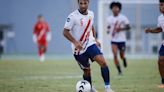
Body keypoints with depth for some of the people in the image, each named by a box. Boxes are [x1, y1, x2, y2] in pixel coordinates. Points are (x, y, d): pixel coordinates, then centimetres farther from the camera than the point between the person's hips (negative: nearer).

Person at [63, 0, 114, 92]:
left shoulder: (91, 14, 2)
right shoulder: (73, 16, -17)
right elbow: (65, 32, -18)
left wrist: (95, 39, 13)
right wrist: (75, 42, -29)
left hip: (90, 44, 4)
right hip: (79, 49, -3)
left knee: (103, 62, -18)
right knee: (87, 70, 6)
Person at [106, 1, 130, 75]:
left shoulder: (123, 17, -6)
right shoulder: (109, 18, 4)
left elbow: (128, 27, -5)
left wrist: (120, 29, -21)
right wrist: (108, 30, -4)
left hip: (122, 39, -1)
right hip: (113, 40, 1)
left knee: (122, 56, 7)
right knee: (115, 55, -15)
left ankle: (124, 59, 45)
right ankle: (119, 71, -6)